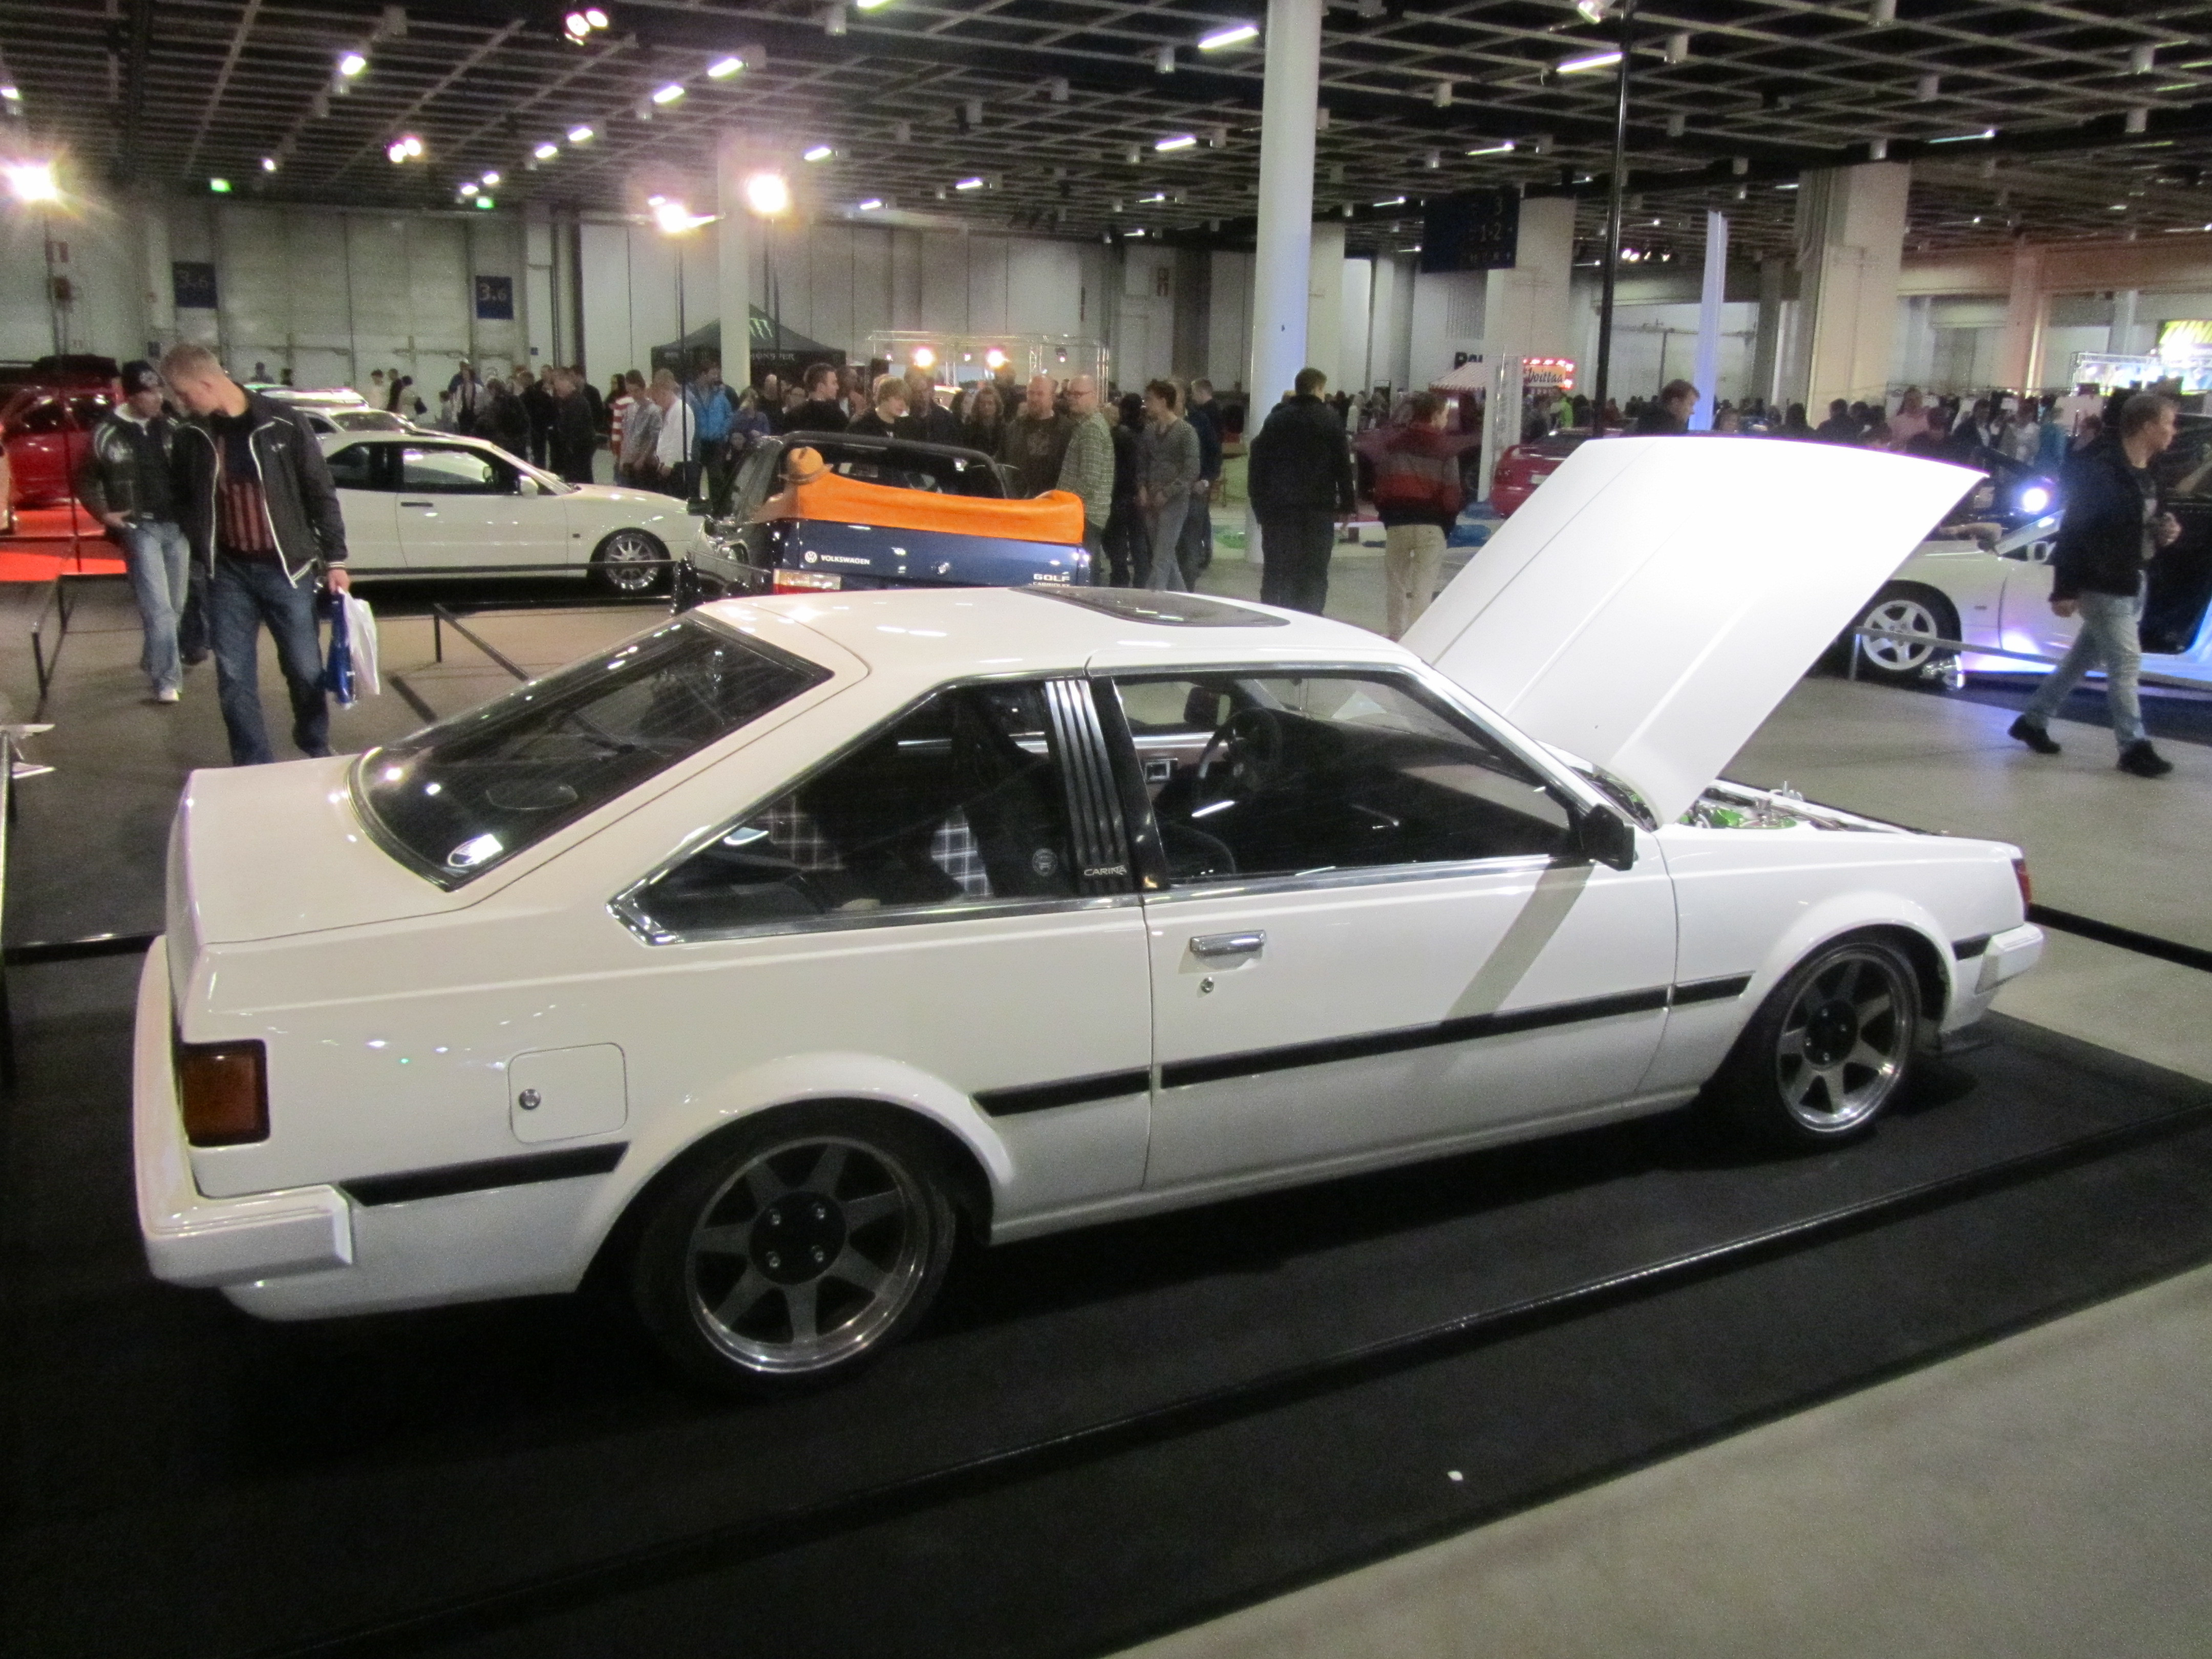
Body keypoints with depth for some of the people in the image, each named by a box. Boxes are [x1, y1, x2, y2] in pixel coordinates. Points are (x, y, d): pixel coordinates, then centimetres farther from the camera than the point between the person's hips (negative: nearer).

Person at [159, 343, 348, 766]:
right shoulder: (191, 437, 3)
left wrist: (335, 559, -4)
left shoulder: (282, 423, -6)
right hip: (227, 573, 3)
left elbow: (321, 492, -3)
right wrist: (203, 548, 3)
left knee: (305, 669, 6)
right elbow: (181, 500, 17)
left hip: (286, 567, -3)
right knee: (234, 678, 4)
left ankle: (318, 755, 27)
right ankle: (254, 770, 15)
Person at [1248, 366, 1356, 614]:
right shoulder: (1329, 421, 1)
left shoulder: (1275, 419, 9)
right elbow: (1344, 466, -1)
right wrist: (1346, 505, 4)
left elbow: (1258, 466, 7)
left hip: (1278, 509, 2)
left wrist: (1260, 506, 9)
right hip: (1318, 509, -2)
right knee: (1314, 574, 1)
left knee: (1277, 573, 7)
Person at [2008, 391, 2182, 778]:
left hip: (2131, 583, 9)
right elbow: (2076, 529, -20)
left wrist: (2166, 533, 1)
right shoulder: (2101, 469, -18)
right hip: (2103, 585, -9)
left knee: (2083, 658, 16)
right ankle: (2134, 747, 2)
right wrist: (2064, 590, -22)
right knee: (2126, 663, -6)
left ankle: (2033, 720, 27)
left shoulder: (2147, 475, 11)